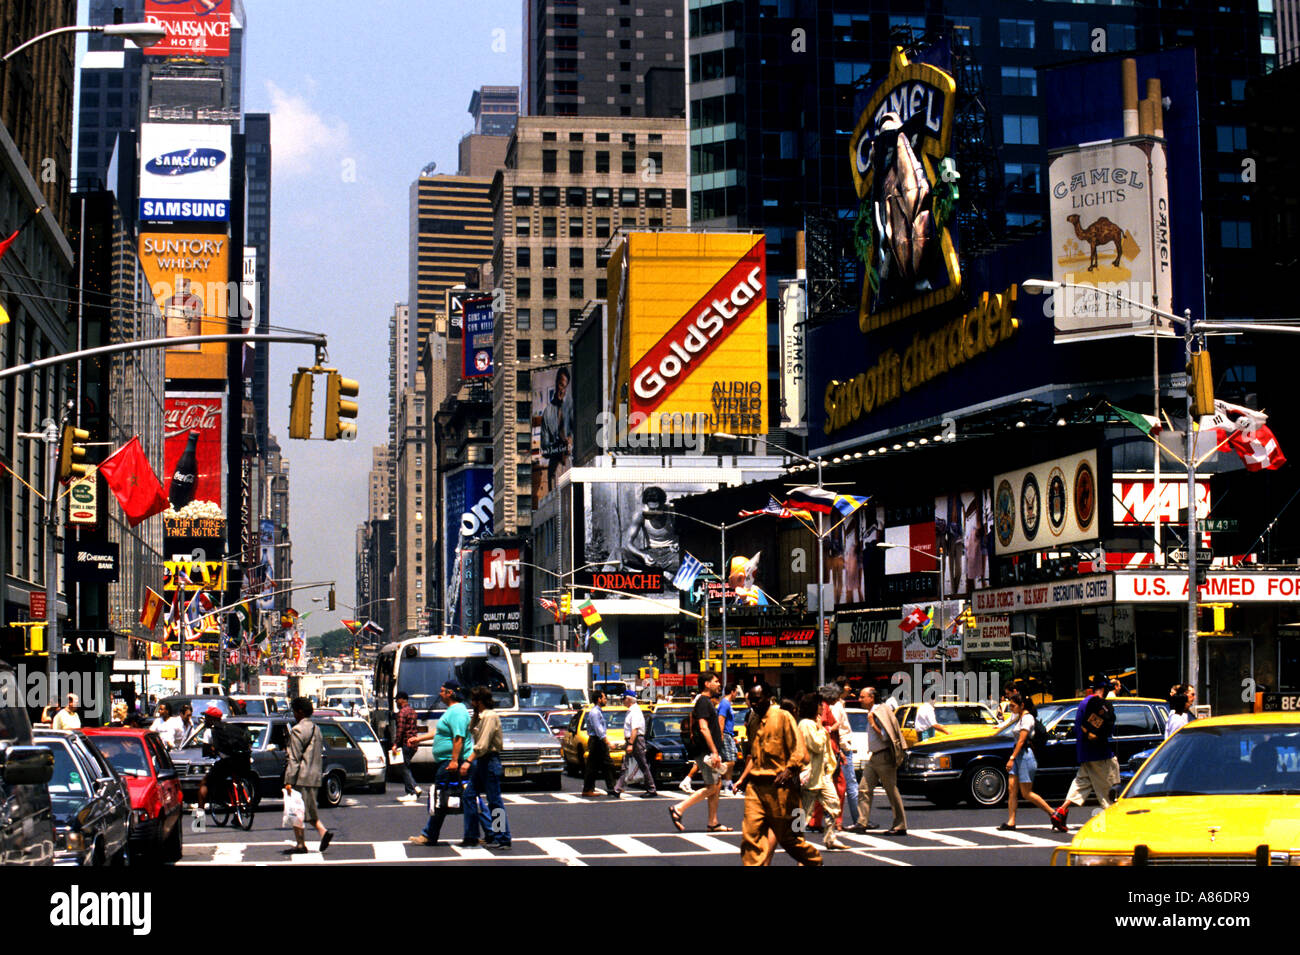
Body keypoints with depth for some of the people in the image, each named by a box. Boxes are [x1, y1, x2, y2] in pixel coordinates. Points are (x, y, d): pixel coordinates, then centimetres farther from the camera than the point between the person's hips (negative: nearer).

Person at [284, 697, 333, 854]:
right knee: (309, 811, 16)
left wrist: (289, 781, -15)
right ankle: (323, 831, -4)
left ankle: (300, 844, 0)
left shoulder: (297, 730, -12)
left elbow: (294, 758, -15)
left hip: (301, 777, -8)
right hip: (315, 777, 8)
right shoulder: (316, 729, 15)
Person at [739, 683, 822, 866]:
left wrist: (788, 771, -23)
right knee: (750, 834, -7)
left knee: (786, 836, 5)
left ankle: (815, 861, 29)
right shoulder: (754, 722, 15)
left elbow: (799, 750, -10)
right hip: (755, 786, 6)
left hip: (778, 787, -6)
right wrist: (742, 779, 18)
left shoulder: (783, 717, -5)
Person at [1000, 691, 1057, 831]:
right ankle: (1011, 822, 0)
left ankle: (1053, 814, 3)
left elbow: (1021, 740, -19)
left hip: (1025, 755, -10)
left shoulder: (1027, 718, -13)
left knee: (1026, 793, -6)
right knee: (1012, 789, 2)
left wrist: (1012, 758, -22)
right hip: (1019, 755, 10)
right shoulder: (1020, 717, 17)